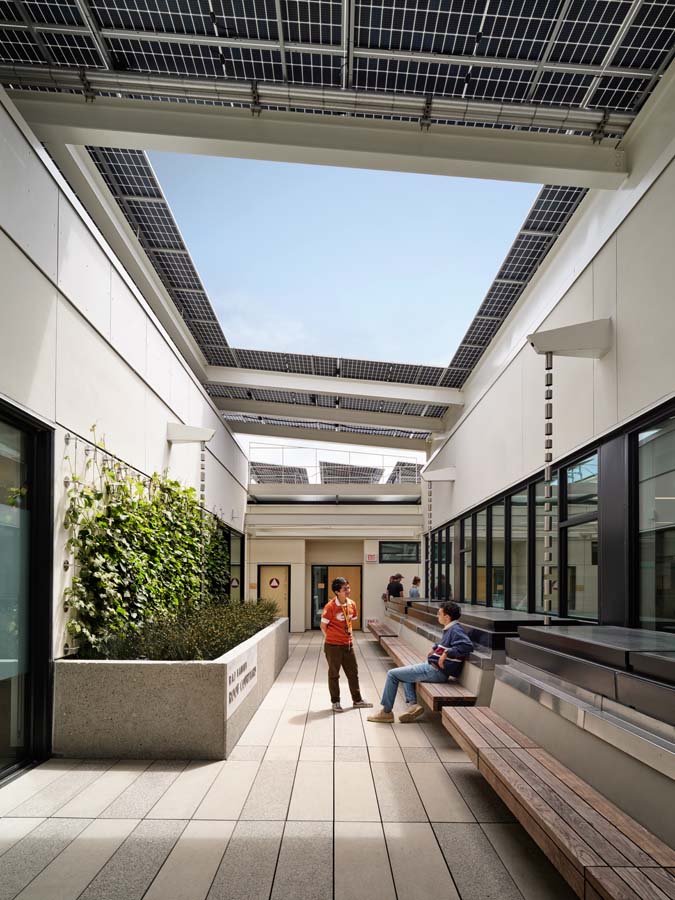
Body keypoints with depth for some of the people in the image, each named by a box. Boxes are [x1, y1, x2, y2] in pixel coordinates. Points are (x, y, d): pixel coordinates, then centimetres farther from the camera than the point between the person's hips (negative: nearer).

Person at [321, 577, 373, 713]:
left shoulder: (352, 604, 0)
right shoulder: (330, 607, -19)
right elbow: (323, 626, -9)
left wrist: (349, 636, 10)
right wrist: (332, 639, 0)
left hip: (348, 645, 6)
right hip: (333, 646, -6)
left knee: (353, 672, 13)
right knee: (334, 674, 8)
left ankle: (357, 700, 26)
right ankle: (335, 702, 20)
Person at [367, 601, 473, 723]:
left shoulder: (456, 630, -17)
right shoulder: (449, 629, 12)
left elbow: (467, 645, -34)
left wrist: (447, 653, -29)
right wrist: (435, 648, 16)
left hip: (436, 671, -11)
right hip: (432, 667, 11)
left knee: (392, 674, -4)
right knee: (405, 674, 31)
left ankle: (386, 712, 6)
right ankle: (413, 704, 11)